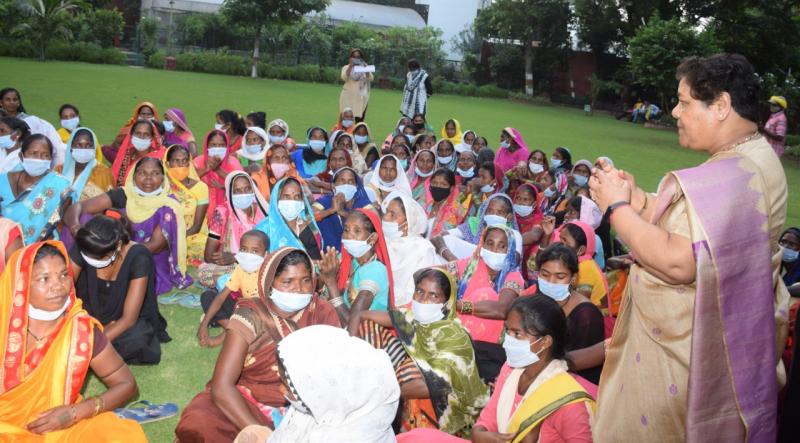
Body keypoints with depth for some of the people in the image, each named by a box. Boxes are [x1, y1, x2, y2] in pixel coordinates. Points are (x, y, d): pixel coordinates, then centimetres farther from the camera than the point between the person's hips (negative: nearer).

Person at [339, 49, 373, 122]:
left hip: (361, 97, 2)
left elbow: (371, 79, 0)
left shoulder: (364, 67, 13)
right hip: (348, 97, -2)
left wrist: (366, 68, -11)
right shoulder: (346, 67, 8)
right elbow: (344, 78, -11)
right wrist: (350, 66, -15)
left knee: (360, 120, -1)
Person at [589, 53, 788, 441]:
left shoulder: (735, 177, -25)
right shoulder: (748, 162, 9)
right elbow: (689, 232, 9)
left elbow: (678, 261, -32)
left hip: (684, 349, -10)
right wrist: (636, 199, -2)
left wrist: (618, 208, -20)